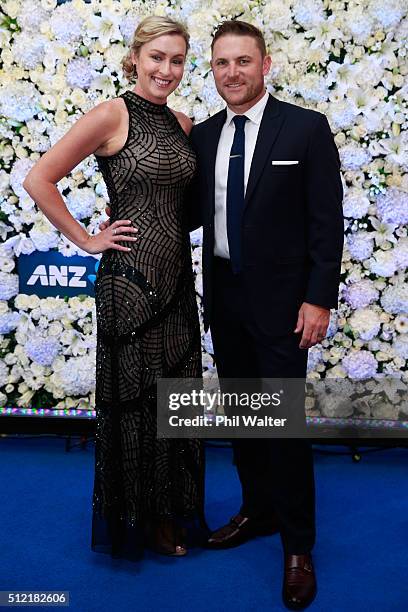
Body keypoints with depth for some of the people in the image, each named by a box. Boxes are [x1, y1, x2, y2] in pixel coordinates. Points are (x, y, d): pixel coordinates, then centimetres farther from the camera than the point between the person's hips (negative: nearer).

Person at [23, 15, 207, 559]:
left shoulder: (183, 124, 10)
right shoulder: (111, 116, -9)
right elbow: (39, 180, -12)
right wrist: (86, 241, -9)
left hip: (177, 277, 6)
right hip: (129, 279, -6)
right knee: (134, 399, 6)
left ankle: (173, 511, 32)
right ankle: (136, 522, 26)